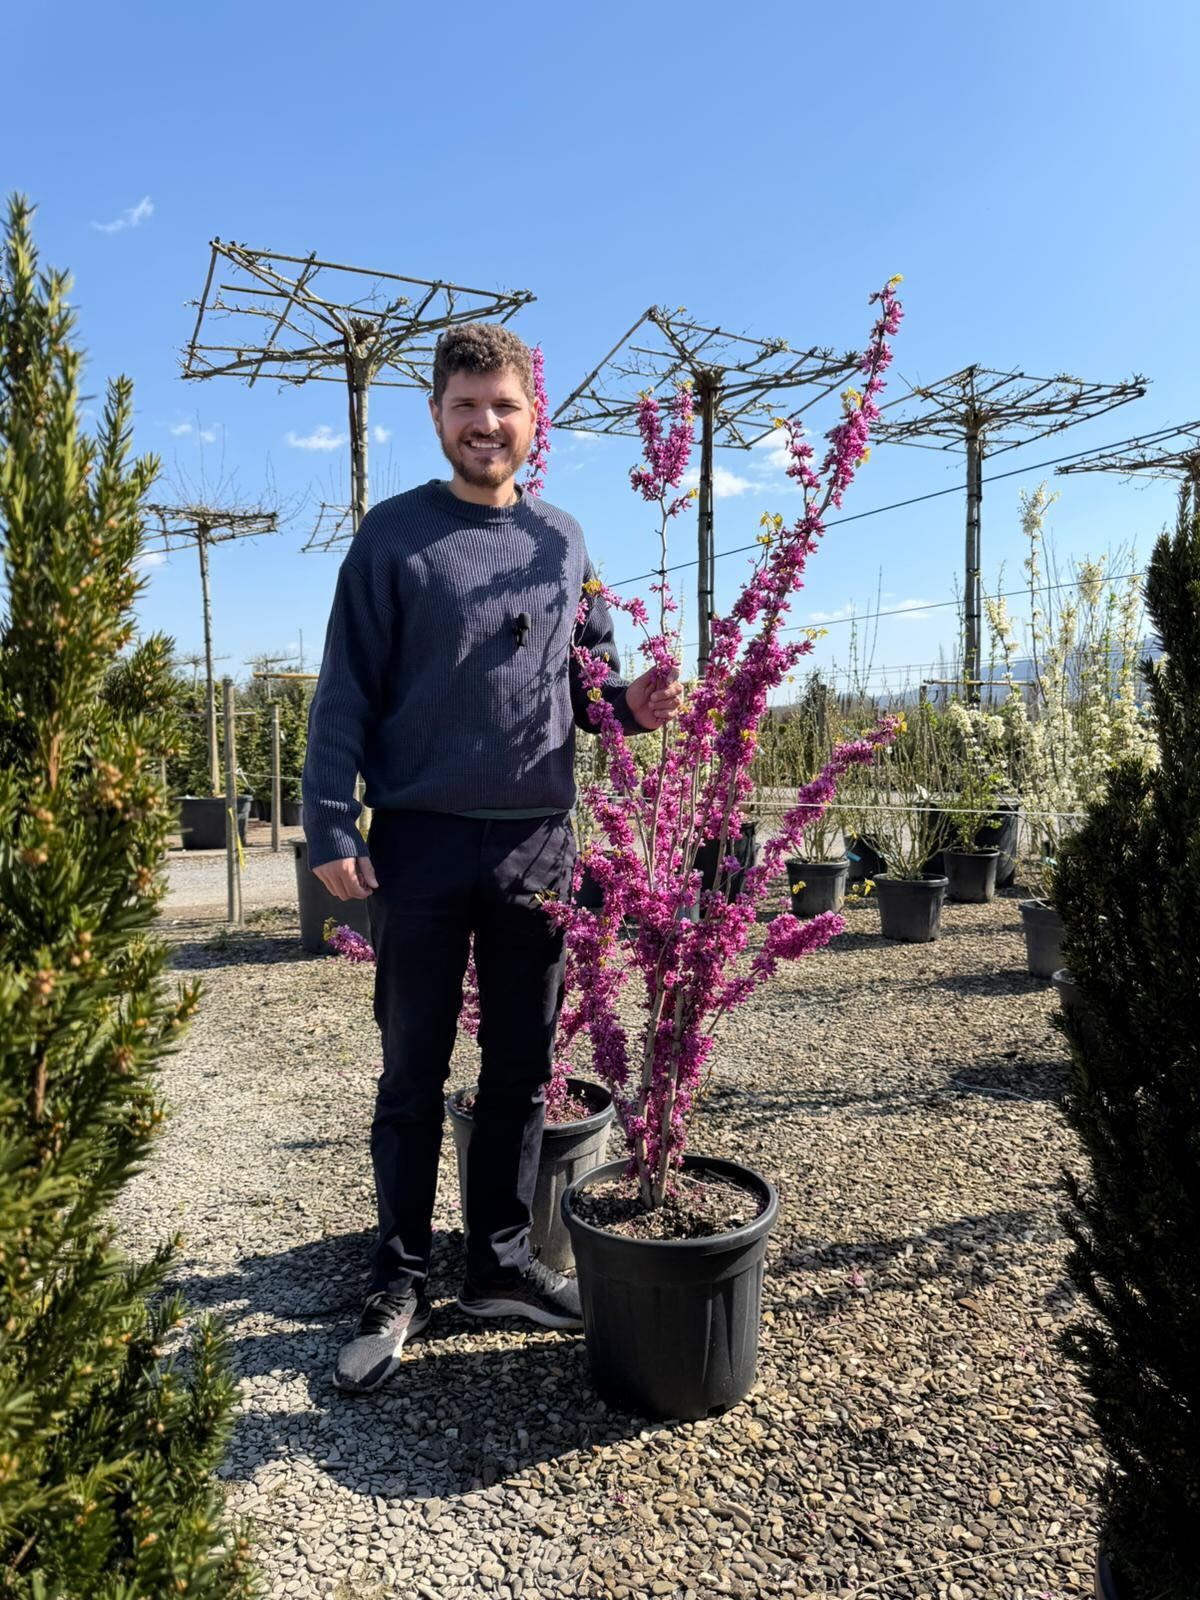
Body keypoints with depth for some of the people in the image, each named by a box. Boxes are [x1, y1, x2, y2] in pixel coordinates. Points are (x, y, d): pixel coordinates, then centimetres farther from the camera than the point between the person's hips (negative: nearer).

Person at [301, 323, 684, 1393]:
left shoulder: (563, 540, 11)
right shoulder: (395, 534, 2)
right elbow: (346, 695, -3)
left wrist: (629, 704, -6)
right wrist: (332, 827, -11)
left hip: (537, 841, 3)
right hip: (419, 839, -3)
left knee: (522, 1070, 11)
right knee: (413, 1074, 7)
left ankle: (502, 1264, 28)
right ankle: (402, 1284, 22)